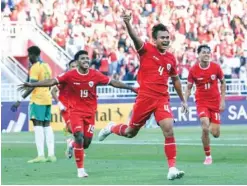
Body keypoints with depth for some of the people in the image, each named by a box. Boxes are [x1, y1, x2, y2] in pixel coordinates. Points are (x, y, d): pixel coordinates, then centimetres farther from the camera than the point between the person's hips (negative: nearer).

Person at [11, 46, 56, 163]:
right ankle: (51, 155, 7)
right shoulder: (46, 66, 14)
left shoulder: (35, 67, -11)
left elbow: (32, 86, -18)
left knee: (38, 125, -9)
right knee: (47, 125, 10)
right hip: (47, 99, 8)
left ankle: (41, 155, -16)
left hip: (38, 99, -8)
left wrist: (20, 100, -20)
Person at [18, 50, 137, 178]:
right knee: (79, 137, -19)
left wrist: (130, 88, 5)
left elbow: (113, 82, 4)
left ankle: (73, 145, 40)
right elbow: (52, 82, -11)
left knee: (86, 142, 2)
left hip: (90, 112, 3)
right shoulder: (70, 75, -9)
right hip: (76, 111, -3)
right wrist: (31, 85, -19)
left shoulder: (95, 75, -3)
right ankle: (80, 169, -8)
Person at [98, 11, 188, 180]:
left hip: (162, 99, 3)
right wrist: (128, 24, -44)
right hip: (145, 97, -3)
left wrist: (183, 99, 26)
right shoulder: (146, 49, -4)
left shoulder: (171, 58, 9)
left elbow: (175, 80, 24)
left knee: (169, 129, -16)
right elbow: (135, 38, -24)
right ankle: (112, 128, 45)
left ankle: (172, 168, -14)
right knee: (131, 132, 10)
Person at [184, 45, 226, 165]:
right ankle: (208, 156, -7)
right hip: (201, 102, -2)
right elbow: (188, 88, 2)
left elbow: (223, 83, 7)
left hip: (215, 102, 2)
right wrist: (185, 102, -11)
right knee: (205, 128, -23)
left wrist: (222, 100, 0)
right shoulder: (193, 70, -8)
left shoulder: (216, 67, -6)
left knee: (215, 133, -1)